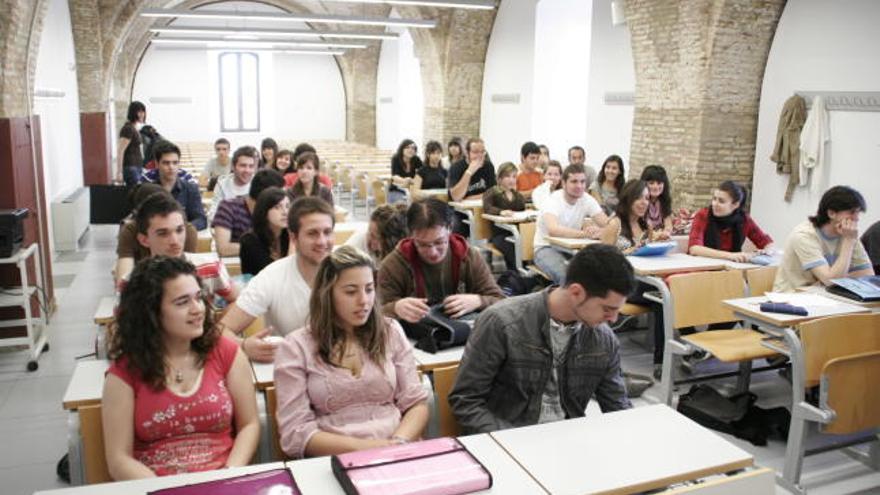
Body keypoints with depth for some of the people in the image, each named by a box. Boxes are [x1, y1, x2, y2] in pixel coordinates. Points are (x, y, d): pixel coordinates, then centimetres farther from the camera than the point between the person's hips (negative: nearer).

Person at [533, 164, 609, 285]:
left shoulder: (587, 199, -3)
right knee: (566, 276, -34)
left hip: (572, 247, 5)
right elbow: (553, 230, -38)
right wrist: (585, 233, -50)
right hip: (547, 248, -5)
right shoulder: (553, 200, -20)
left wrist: (598, 231, -37)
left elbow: (608, 224, -12)